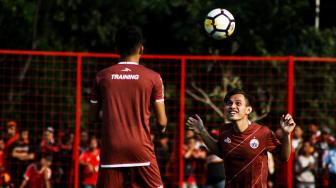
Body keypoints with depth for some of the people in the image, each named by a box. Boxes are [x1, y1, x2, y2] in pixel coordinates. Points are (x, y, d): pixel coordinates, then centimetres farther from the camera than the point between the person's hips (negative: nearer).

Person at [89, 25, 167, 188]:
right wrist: (161, 127, 23)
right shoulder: (152, 77, 0)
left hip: (111, 150, 1)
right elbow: (161, 122, 0)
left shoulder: (102, 77, 4)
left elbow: (93, 118, 9)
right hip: (141, 150, -1)